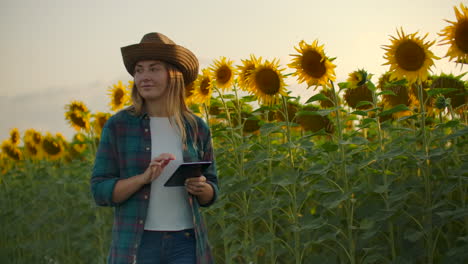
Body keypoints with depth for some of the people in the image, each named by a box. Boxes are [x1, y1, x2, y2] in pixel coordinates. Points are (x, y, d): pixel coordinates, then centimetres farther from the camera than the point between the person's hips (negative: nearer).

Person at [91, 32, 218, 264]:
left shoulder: (196, 129, 5)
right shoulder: (117, 126, -2)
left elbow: (210, 194, 11)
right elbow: (101, 191, -4)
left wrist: (200, 188, -12)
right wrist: (144, 177, -19)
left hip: (185, 245, 2)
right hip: (138, 245, -1)